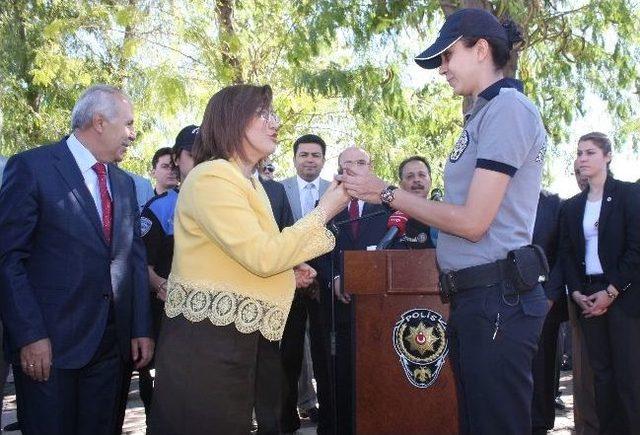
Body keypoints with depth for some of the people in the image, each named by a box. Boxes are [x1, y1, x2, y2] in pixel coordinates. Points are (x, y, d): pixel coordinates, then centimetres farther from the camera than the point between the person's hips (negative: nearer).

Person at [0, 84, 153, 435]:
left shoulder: (124, 183, 14)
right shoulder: (32, 167, -6)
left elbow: (134, 256, 13)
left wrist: (141, 328, 6)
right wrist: (30, 335, -16)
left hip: (112, 341, 6)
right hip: (49, 344, -5)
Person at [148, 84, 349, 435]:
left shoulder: (249, 183, 16)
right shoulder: (211, 176, -14)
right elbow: (261, 255, -21)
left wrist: (286, 273, 9)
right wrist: (323, 212, -13)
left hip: (238, 336, 9)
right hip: (206, 339, -9)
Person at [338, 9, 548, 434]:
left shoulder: (509, 107, -11)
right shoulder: (485, 113, 17)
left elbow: (473, 221, -16)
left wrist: (387, 194, -8)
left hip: (497, 298, -10)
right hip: (475, 297, 10)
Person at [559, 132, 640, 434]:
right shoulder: (573, 206, 13)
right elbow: (567, 253, 13)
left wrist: (611, 292, -13)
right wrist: (576, 292, -2)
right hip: (587, 296, 5)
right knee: (601, 372, 6)